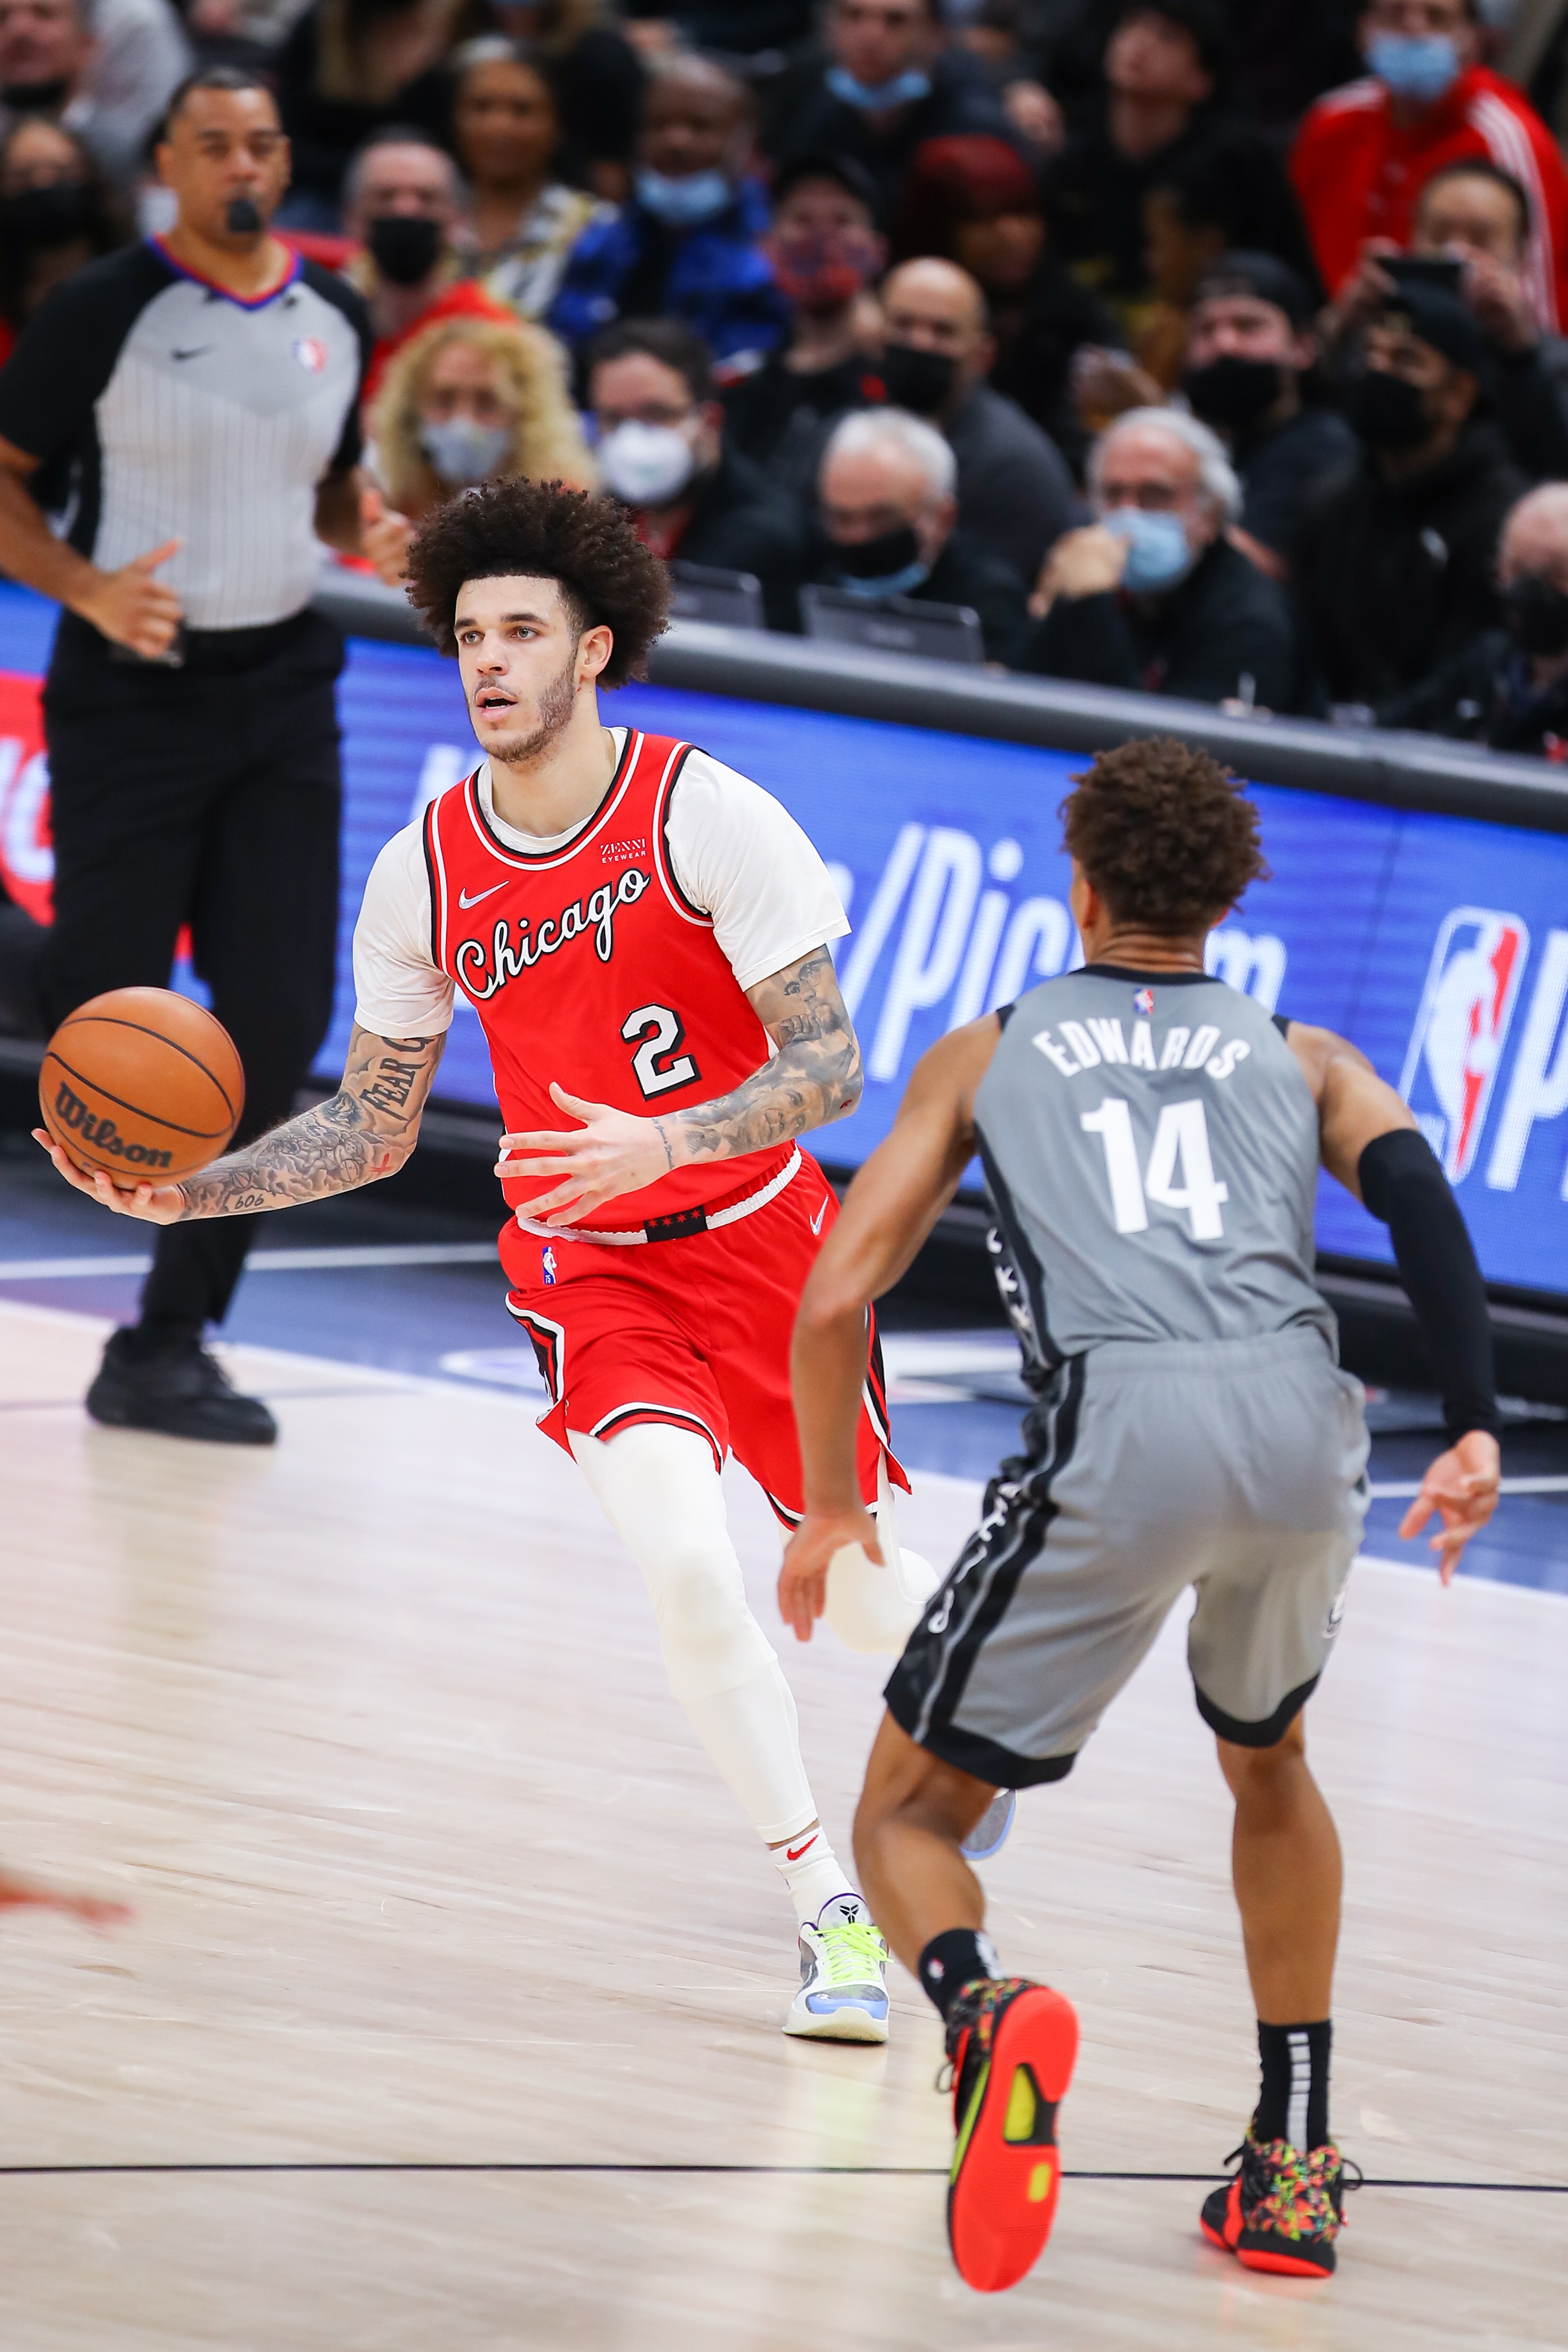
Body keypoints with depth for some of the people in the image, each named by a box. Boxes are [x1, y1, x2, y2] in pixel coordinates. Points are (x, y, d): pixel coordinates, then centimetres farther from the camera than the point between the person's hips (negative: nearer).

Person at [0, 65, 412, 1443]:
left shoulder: (333, 321, 6)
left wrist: (368, 537, 0)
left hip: (281, 696, 5)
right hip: (132, 696, -5)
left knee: (281, 1020, -4)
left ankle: (168, 1343, 4)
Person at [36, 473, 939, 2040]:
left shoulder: (709, 817, -18)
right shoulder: (423, 877, -7)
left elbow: (830, 1070, -20)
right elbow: (372, 1129, 3)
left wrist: (663, 1143, -37)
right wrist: (193, 1190, -13)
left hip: (761, 1236, -1)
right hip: (589, 1269, 1)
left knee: (856, 1568, 12)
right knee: (687, 1565, -23)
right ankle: (830, 1911, -11)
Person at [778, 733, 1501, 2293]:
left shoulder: (987, 1053, 25)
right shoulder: (1299, 1056, 27)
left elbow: (834, 1300, 18)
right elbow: (1412, 1186, 4)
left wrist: (829, 1510, 32)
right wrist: (1472, 1431, -2)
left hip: (1116, 1426, -2)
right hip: (1297, 1413, 3)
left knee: (907, 1816, 10)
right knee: (1266, 1762, 33)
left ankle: (977, 2007, -26)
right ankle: (1295, 2170, 28)